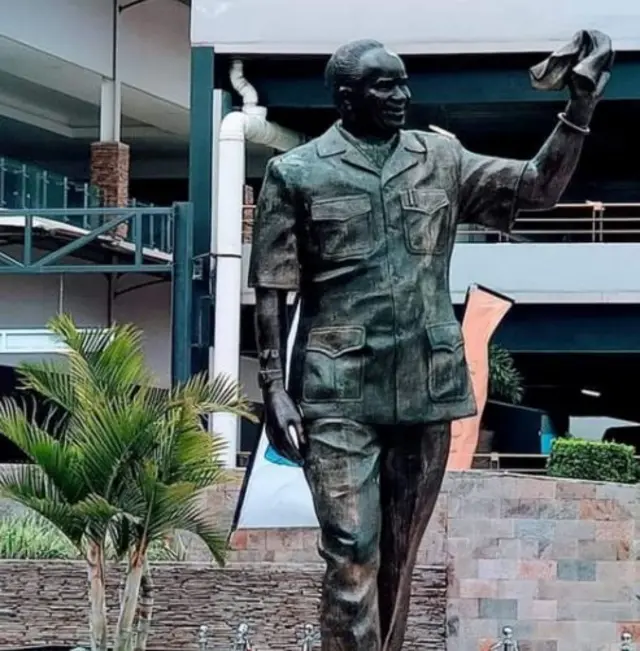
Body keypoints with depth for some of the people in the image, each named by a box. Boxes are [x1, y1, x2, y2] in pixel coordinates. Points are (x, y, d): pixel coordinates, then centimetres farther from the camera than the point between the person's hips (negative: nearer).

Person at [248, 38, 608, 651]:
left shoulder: (441, 159, 10)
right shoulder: (296, 173, 1)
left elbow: (539, 187, 6)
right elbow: (271, 291, 1)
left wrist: (580, 107, -8)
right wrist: (273, 389, -6)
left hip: (426, 389, 4)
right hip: (339, 394, -4)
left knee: (399, 556, 10)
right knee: (352, 555, -9)